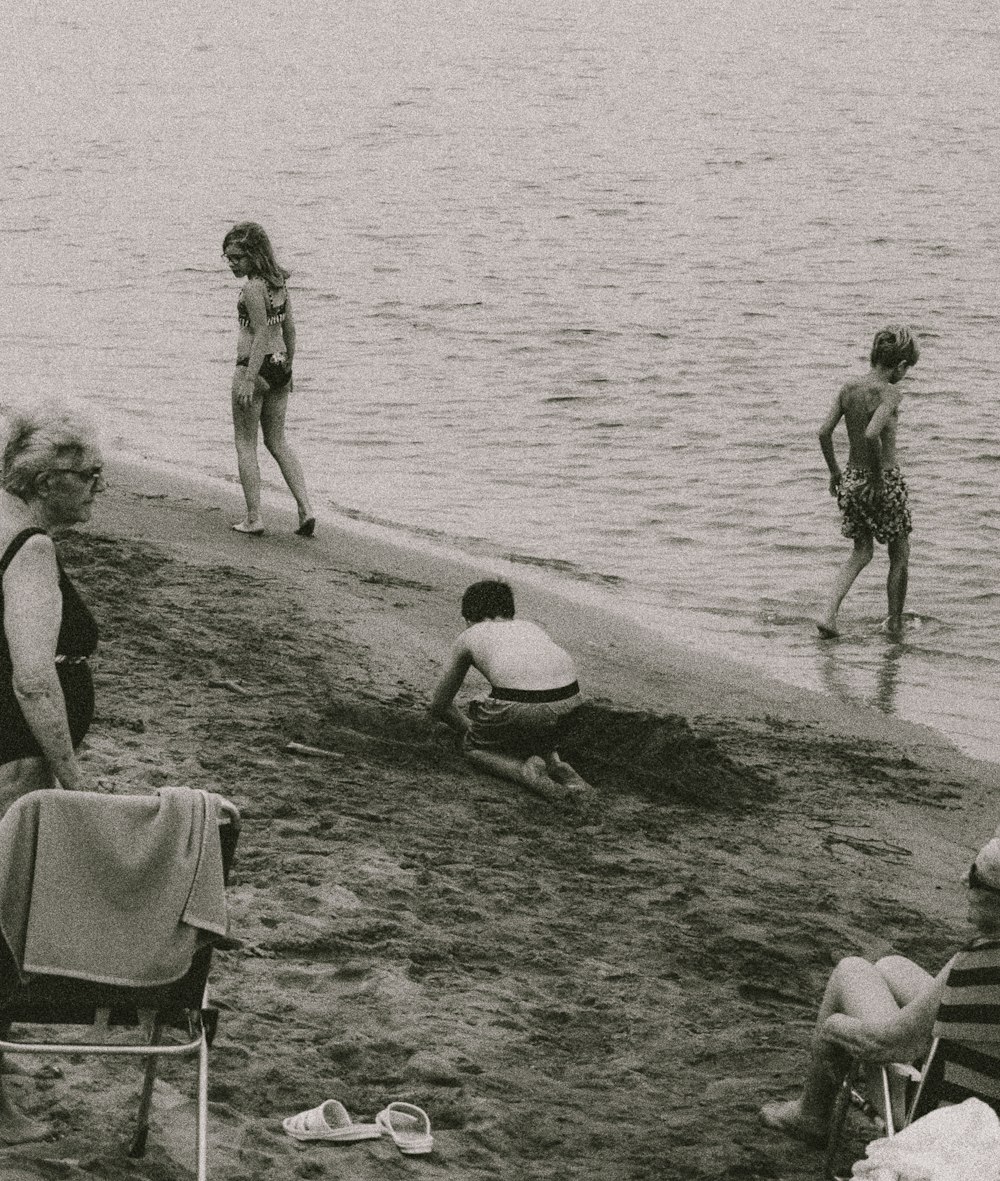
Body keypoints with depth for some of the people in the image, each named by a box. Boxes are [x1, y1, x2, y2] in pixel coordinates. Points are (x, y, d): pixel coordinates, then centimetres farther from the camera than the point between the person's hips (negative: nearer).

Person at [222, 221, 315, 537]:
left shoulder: (253, 287, -18)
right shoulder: (279, 282, 7)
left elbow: (261, 334, -21)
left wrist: (249, 381, -22)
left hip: (254, 367, -8)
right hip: (279, 366, 8)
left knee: (246, 445, 5)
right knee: (278, 442, 17)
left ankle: (253, 519, 6)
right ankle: (305, 510, 8)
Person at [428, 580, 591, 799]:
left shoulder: (468, 637, 27)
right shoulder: (530, 627, 36)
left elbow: (439, 706, 35)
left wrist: (471, 730, 51)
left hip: (517, 703, -5)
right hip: (568, 699, 5)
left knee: (473, 748, 24)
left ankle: (525, 771, -3)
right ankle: (552, 762, 9)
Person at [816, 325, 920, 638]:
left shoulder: (849, 388, 0)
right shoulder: (890, 393, -18)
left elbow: (824, 432, -1)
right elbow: (872, 435, -31)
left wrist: (834, 471, 12)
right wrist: (878, 477, -18)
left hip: (851, 480, 6)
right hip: (886, 481, -6)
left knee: (862, 552, 22)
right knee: (900, 554, 16)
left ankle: (829, 615, 6)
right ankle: (895, 625, 25)